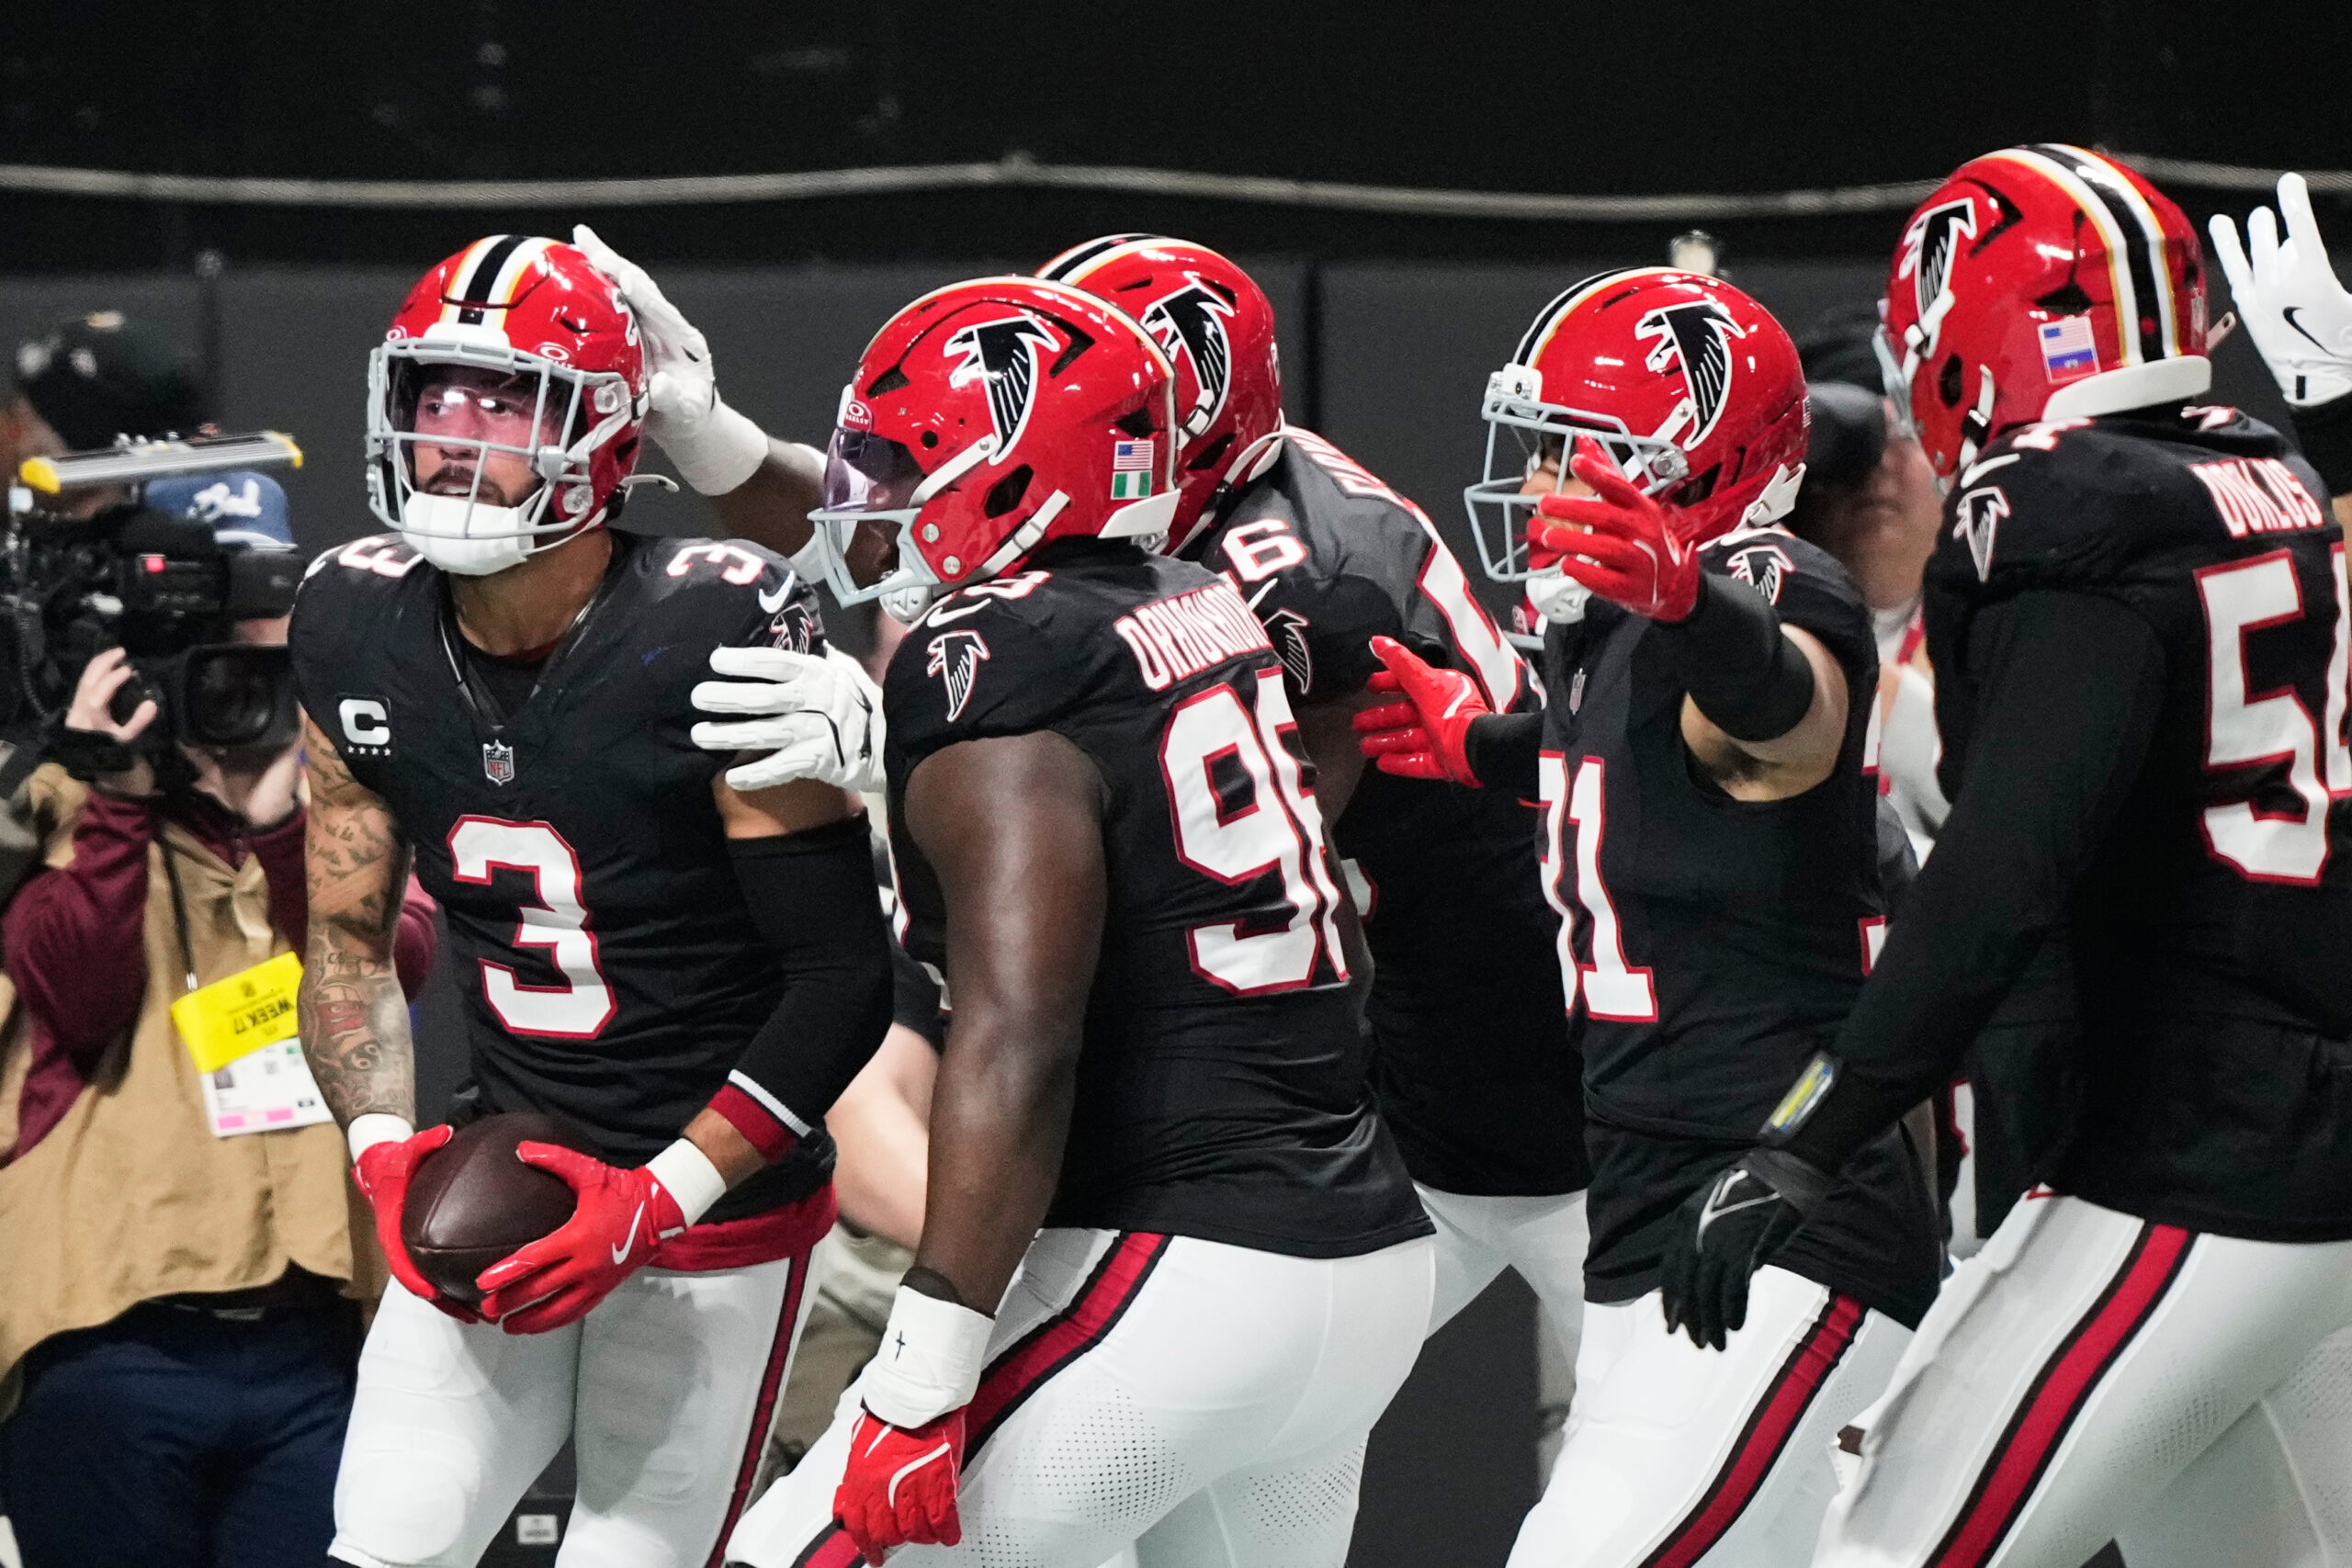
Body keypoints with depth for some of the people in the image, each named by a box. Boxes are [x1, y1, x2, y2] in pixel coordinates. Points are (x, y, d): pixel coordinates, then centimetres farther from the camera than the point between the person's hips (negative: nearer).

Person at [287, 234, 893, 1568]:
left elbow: (843, 978, -15)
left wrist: (657, 1202, -19)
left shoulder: (718, 637, -18)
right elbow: (349, 933, 11)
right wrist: (384, 1151, -6)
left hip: (718, 1214, -5)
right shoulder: (358, 632, -1)